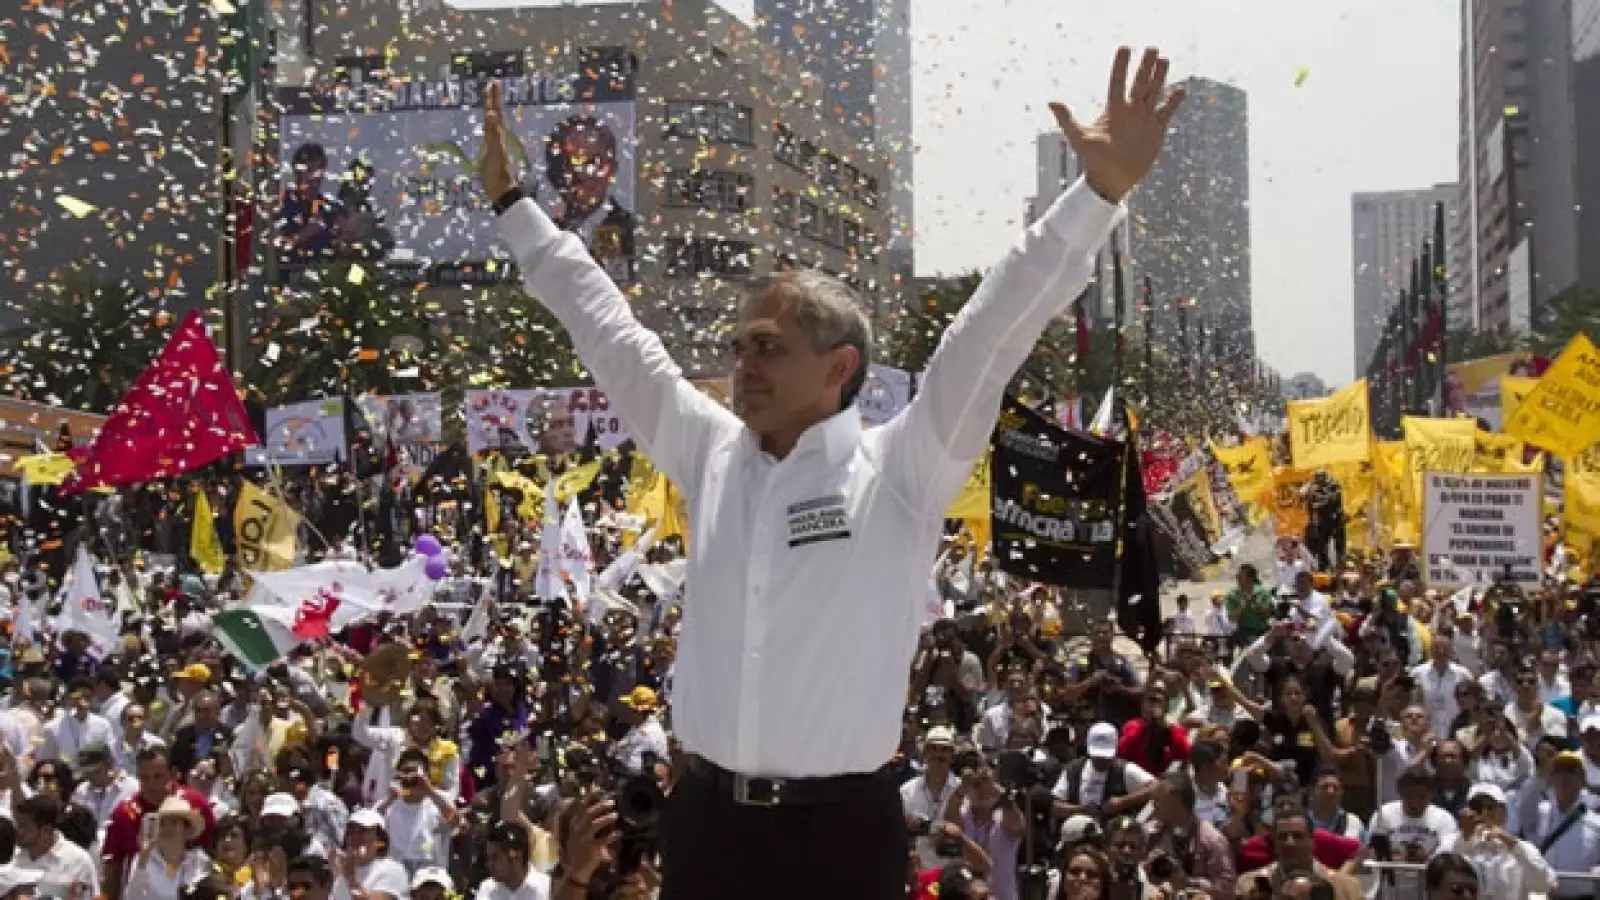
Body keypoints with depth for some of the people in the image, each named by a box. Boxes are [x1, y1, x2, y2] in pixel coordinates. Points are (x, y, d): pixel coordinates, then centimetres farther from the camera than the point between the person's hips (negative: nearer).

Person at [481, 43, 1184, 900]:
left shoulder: (900, 470, -2)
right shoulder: (712, 455, 10)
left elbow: (992, 332, -9)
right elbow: (607, 329, 18)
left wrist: (1100, 192, -17)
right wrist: (513, 202, 24)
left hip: (839, 827, -4)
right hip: (707, 818, 4)